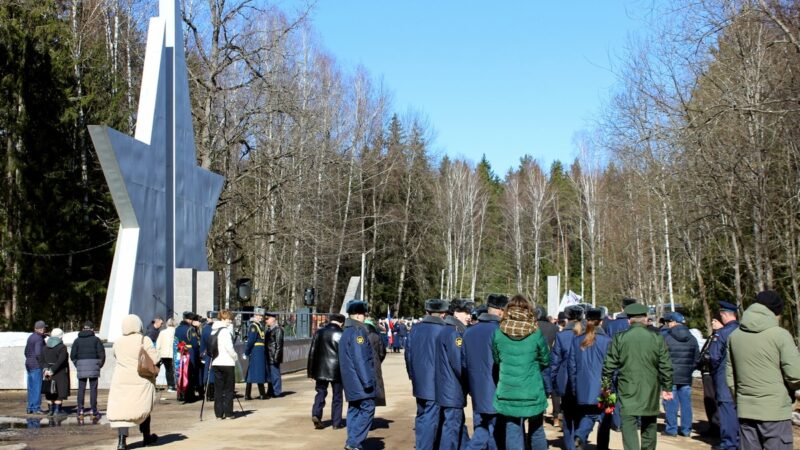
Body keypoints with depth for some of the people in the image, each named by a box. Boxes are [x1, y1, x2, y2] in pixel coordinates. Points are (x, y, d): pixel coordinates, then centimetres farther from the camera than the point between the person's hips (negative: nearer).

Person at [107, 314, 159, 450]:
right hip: (141, 381, -1)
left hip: (121, 381, 1)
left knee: (122, 409, -2)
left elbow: (116, 359, 14)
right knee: (143, 408, 15)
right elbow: (154, 360, -12)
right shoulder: (144, 340, -9)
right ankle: (146, 437, 29)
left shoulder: (117, 342, 2)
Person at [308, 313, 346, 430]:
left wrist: (311, 371, 12)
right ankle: (336, 423, 9)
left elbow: (312, 352, 7)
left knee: (321, 392, 13)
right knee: (337, 396, 7)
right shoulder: (340, 335, -8)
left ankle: (316, 414, -9)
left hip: (320, 369, 3)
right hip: (336, 370, -3)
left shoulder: (319, 332, 5)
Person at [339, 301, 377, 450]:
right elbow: (360, 359, -21)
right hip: (360, 381, -10)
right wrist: (367, 380, -19)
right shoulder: (358, 331, -15)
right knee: (367, 409, -7)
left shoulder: (346, 332, 17)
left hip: (351, 381, 10)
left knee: (354, 410, 11)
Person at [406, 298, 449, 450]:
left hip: (419, 383, 6)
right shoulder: (444, 331, -13)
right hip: (437, 385, -6)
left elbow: (408, 354, 12)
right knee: (431, 419, -3)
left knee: (421, 417, 16)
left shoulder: (415, 329, 6)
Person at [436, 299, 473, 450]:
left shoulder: (447, 331, 14)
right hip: (453, 390, -10)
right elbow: (459, 363, -20)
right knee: (452, 426, -4)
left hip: (448, 389, 10)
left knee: (458, 424, 16)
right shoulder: (454, 333, -16)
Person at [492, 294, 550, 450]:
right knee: (536, 431, 18)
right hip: (533, 392, 0)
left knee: (513, 433, 4)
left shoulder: (499, 333, -3)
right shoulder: (536, 333, -7)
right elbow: (546, 360, 5)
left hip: (508, 392, 0)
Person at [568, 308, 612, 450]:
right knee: (604, 419, 11)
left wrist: (574, 388, 14)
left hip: (583, 389, 3)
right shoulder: (606, 341, -9)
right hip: (602, 389, -3)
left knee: (587, 415, 12)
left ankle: (579, 437, -13)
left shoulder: (577, 341, 2)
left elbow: (571, 365, 5)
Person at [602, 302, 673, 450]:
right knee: (649, 426, 19)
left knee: (629, 425, -5)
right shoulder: (657, 338, -2)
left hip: (627, 391, -2)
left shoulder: (619, 338, -6)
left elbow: (610, 365, -3)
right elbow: (665, 366, 0)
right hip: (650, 391, 2)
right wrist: (667, 387, 11)